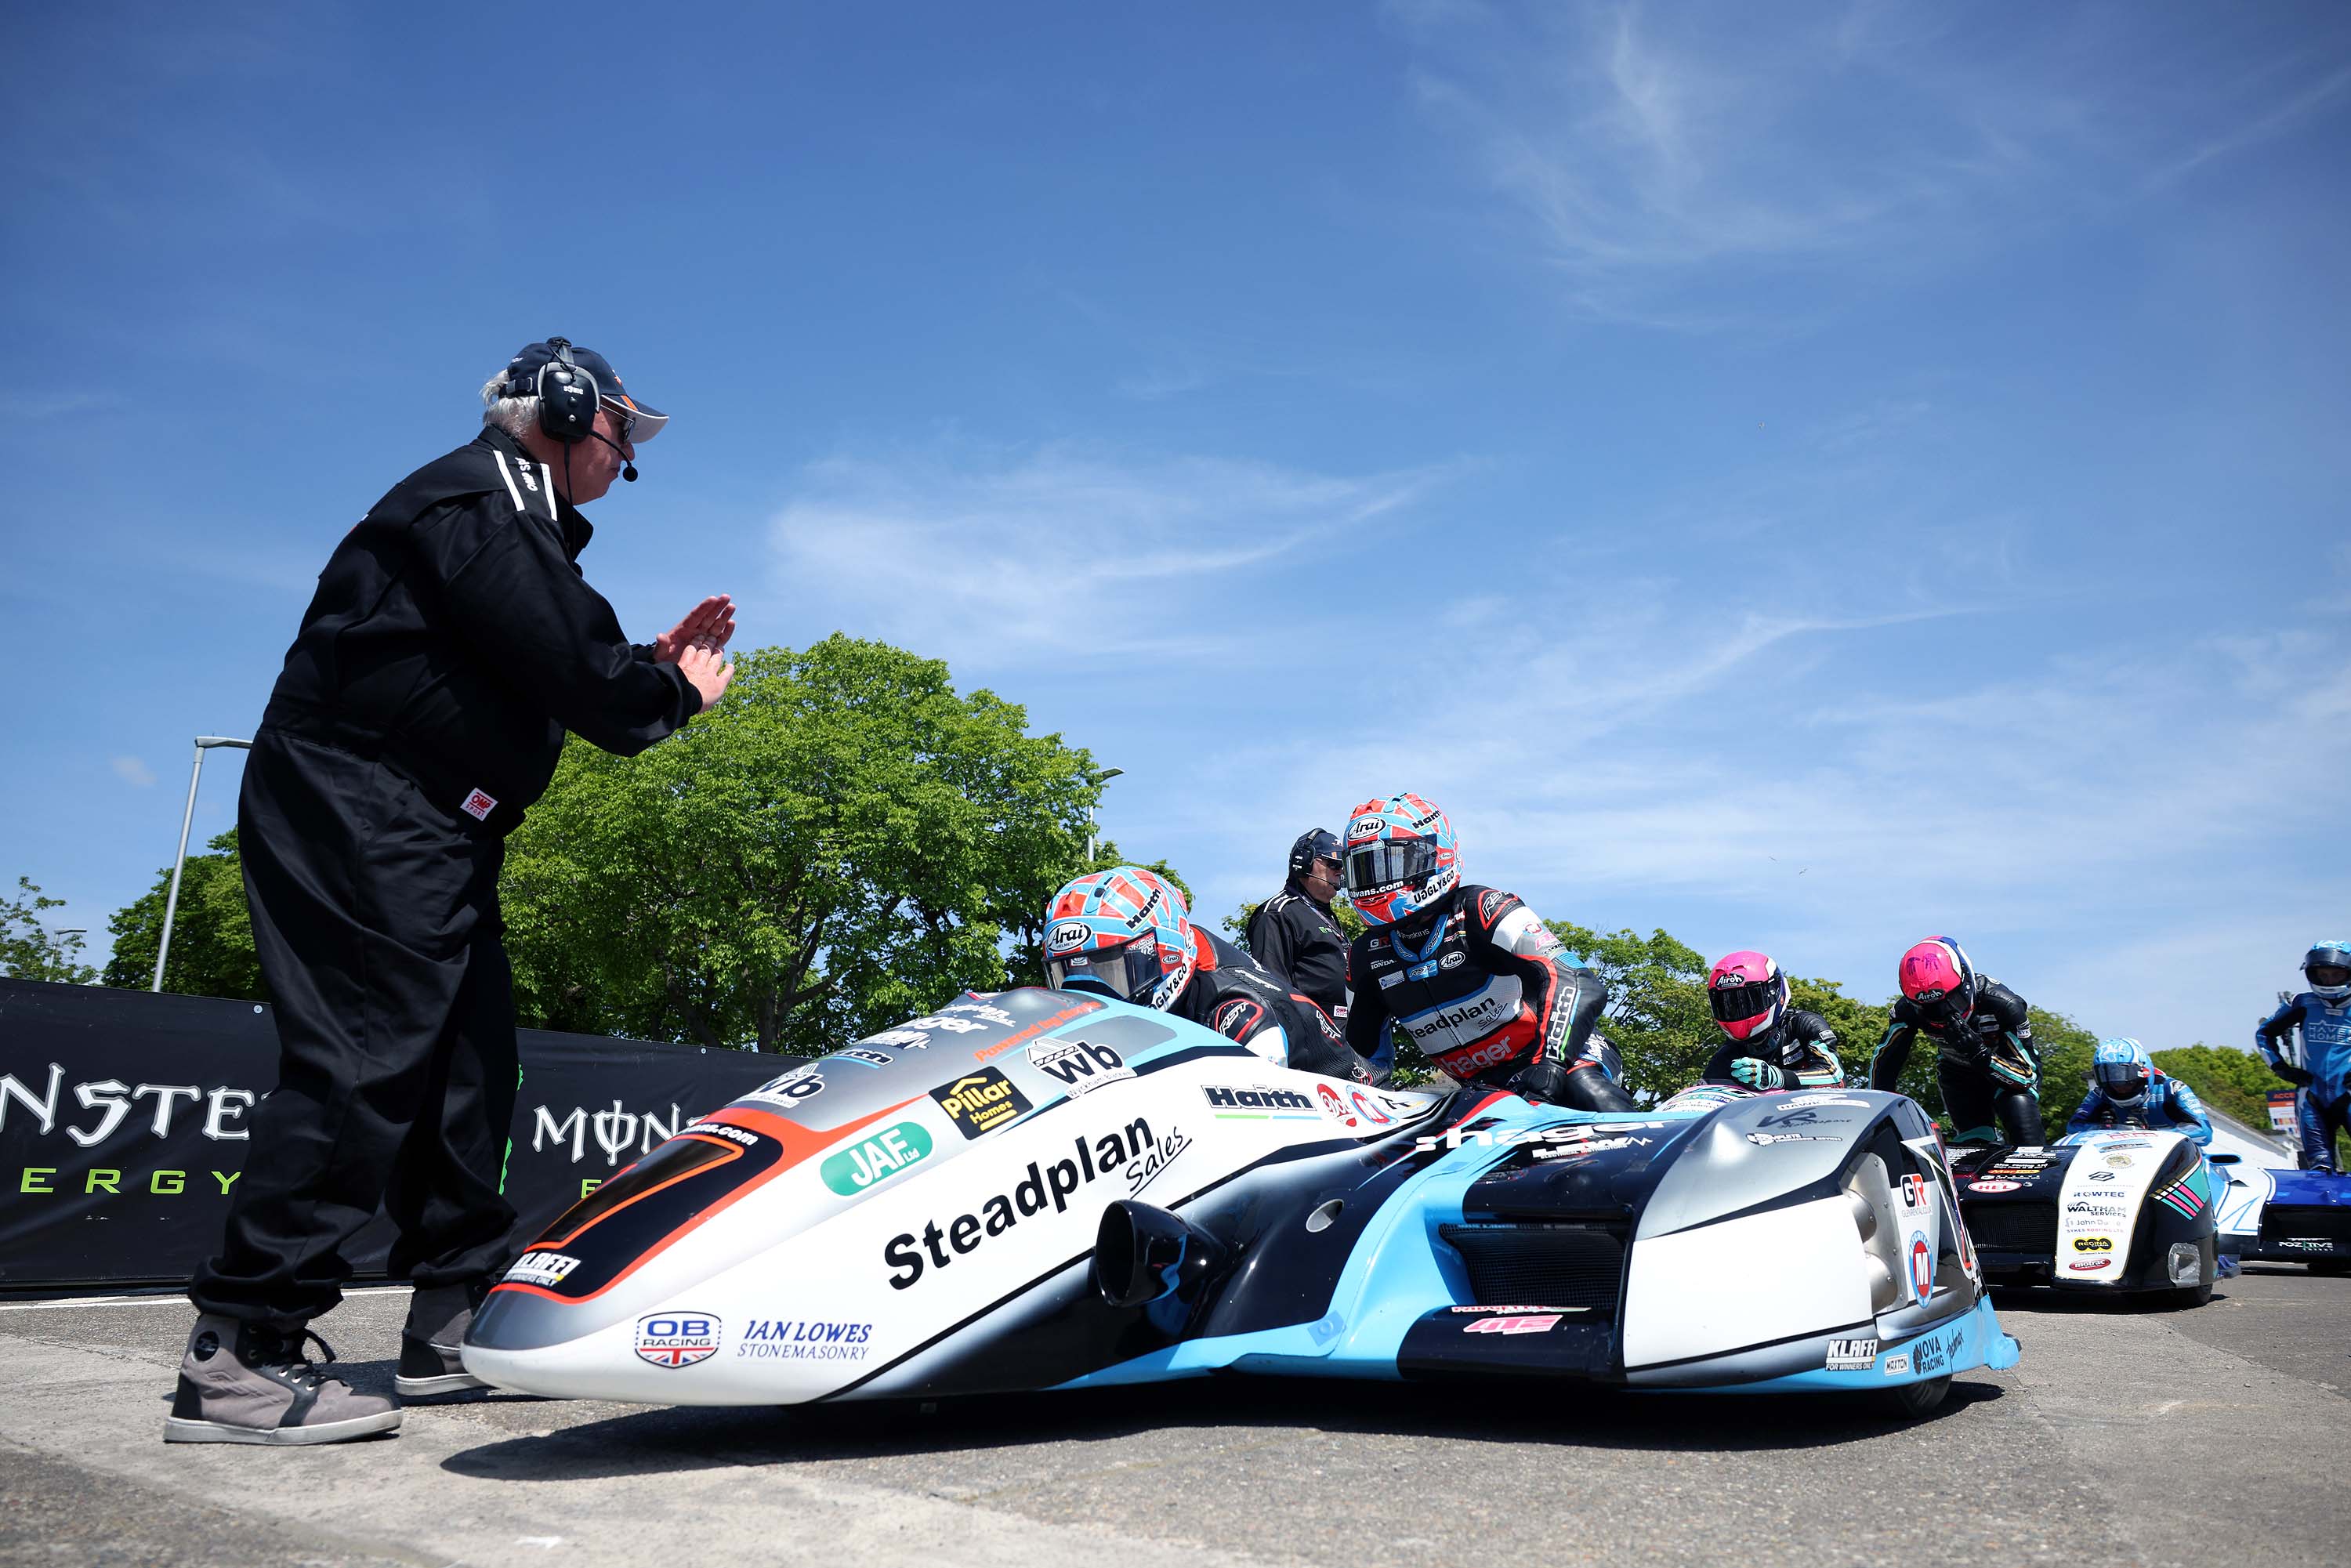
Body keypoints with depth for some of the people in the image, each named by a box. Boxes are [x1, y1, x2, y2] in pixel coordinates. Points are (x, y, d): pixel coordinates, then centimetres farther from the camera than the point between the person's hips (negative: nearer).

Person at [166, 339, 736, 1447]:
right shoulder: (486, 496, -10)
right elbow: (569, 672, -20)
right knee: (365, 1061, -15)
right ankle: (238, 1360, -11)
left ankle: (456, 1321, 16)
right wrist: (677, 694, -3)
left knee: (466, 1054, 9)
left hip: (423, 833, 11)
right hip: (360, 814, -11)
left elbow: (539, 682, 23)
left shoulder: (516, 517, 23)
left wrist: (654, 662, 16)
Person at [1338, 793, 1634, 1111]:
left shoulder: (1480, 912, -14)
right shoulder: (1366, 955, 4)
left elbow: (1580, 985, -26)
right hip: (1482, 1088, 6)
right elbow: (1361, 1045, 19)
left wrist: (1550, 1064, -40)